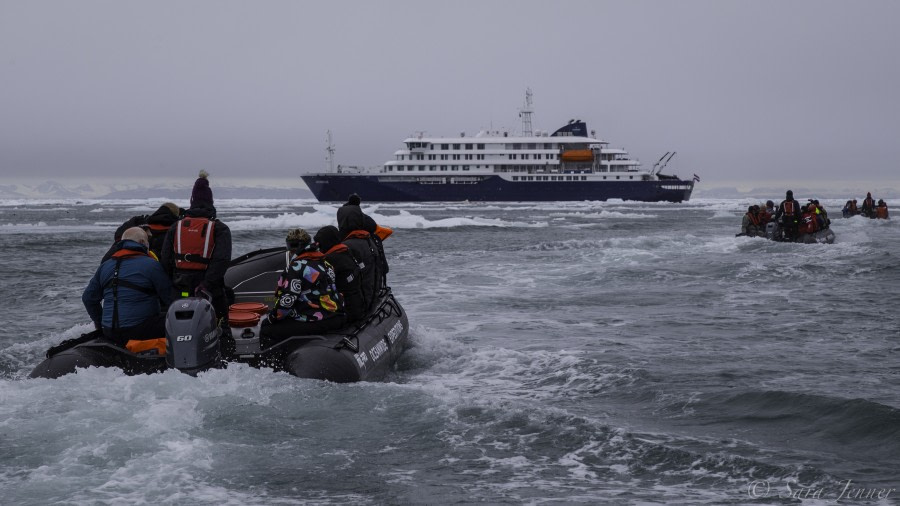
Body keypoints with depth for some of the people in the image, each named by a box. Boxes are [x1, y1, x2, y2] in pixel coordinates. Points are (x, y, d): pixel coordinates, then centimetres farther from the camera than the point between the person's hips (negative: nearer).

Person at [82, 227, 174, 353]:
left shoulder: (105, 266, 13)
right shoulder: (151, 264, -6)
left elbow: (88, 297, 18)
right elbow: (169, 296, -5)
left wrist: (99, 323, 29)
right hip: (137, 331, -7)